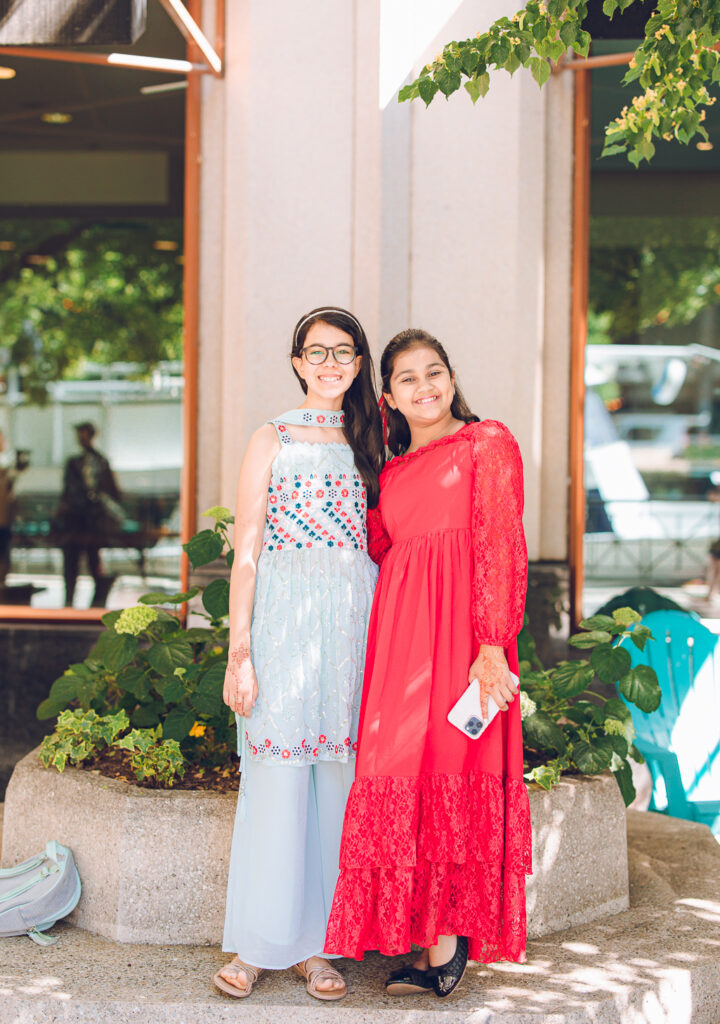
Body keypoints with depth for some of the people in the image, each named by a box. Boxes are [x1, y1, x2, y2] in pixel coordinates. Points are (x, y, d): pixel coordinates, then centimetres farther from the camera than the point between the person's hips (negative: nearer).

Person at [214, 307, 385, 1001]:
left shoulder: (367, 444, 14)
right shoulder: (272, 441, 3)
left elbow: (376, 543, 15)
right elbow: (246, 554, -1)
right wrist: (239, 652, -9)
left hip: (356, 622, 3)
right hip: (285, 617, -3)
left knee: (337, 780, 4)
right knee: (276, 778, -3)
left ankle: (316, 943, 12)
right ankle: (256, 945, 8)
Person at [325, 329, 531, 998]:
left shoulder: (487, 443, 3)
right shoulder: (393, 472, 20)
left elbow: (501, 547, -6)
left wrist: (492, 643, -14)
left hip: (459, 629, -5)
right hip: (398, 633, 6)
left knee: (450, 766, -7)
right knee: (401, 774, 1)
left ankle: (445, 943, 1)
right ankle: (436, 941, 8)